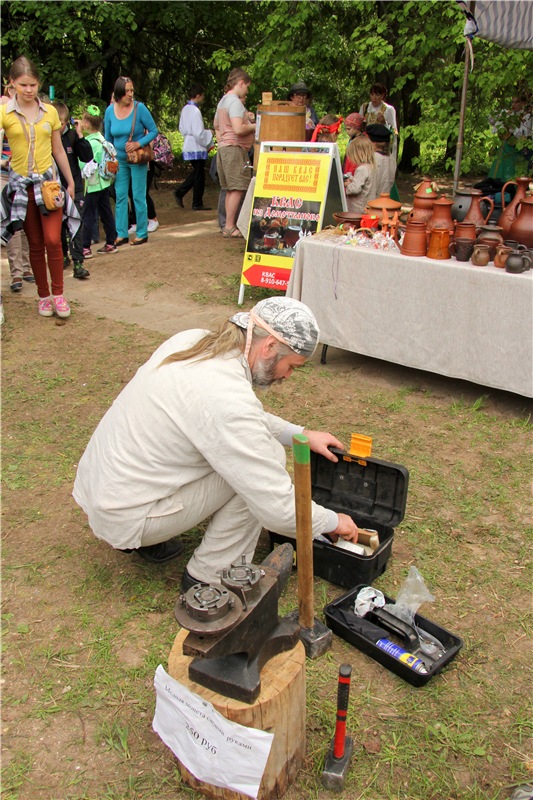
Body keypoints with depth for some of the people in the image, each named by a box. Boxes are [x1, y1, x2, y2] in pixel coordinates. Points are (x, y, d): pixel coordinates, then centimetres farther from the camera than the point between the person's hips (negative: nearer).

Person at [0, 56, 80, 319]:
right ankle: (44, 295, 18)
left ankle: (58, 293, 4)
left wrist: (70, 181, 17)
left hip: (49, 181, 1)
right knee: (35, 244, 6)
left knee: (53, 240, -10)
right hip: (21, 184, 0)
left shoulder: (50, 112, 4)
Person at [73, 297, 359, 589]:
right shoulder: (228, 400, -28)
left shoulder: (193, 340, -2)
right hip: (126, 517, -9)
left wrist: (299, 433, 15)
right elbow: (277, 508, -22)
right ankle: (209, 576, 2)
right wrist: (333, 522, -4)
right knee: (268, 456, -11)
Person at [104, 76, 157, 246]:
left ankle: (142, 234, 10)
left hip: (138, 160, -4)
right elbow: (108, 138, 10)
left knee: (138, 197, 0)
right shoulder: (110, 110, 0)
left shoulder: (139, 108, -11)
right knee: (120, 197, 6)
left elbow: (153, 131, -7)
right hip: (119, 160, 4)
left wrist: (138, 144, -20)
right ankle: (121, 234, 13)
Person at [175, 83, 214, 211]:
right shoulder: (195, 111, -18)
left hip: (188, 146, 9)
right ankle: (197, 204, 10)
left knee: (196, 173, 22)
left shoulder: (185, 109, 8)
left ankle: (180, 192, 17)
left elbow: (182, 129, 17)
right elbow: (199, 133, -21)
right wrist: (209, 133, -6)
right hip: (197, 148, -9)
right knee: (199, 175, 2)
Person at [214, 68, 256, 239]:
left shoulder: (223, 101, 17)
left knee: (231, 189, 12)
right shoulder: (235, 102, -13)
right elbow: (238, 129, -23)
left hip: (224, 148, 10)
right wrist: (254, 126, -8)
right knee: (237, 189, -8)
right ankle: (230, 227, -6)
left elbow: (216, 125, 31)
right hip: (235, 148, -10)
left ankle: (229, 226, 15)